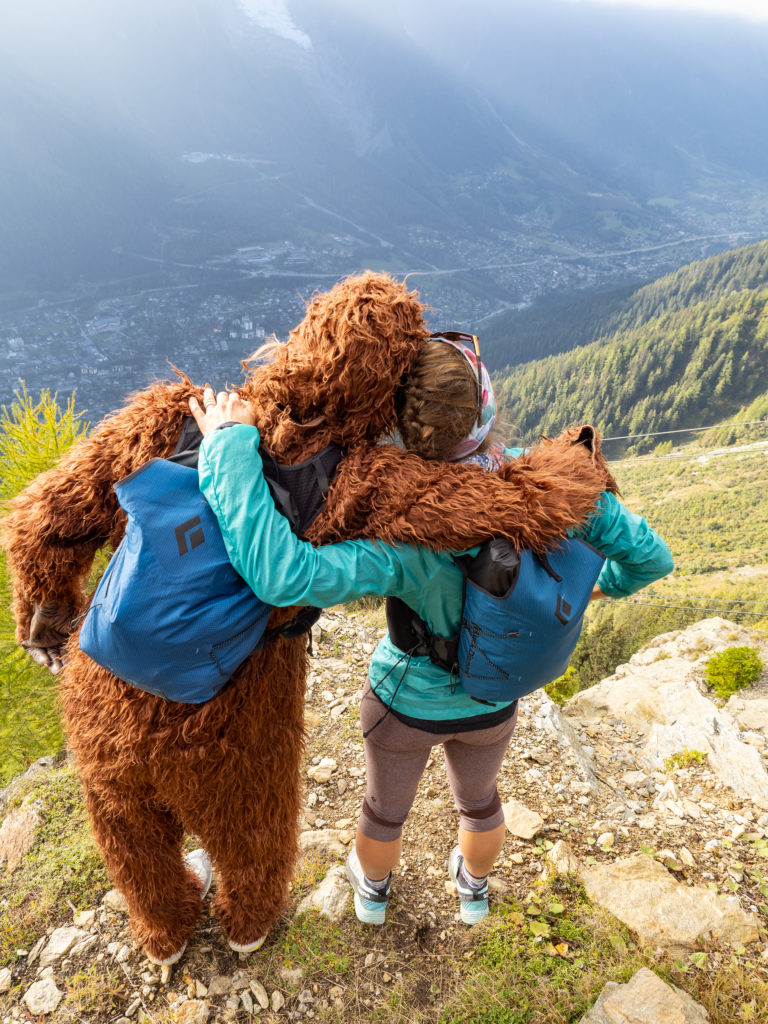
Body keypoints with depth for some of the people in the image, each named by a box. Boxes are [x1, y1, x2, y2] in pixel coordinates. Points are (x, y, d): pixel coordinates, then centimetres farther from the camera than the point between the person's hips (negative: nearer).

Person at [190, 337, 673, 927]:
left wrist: (232, 441, -45)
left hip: (408, 701, -3)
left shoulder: (406, 543, -41)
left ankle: (373, 890, 63)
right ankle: (474, 888, 66)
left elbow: (280, 575, -54)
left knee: (387, 805, 31)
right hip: (493, 701, 3)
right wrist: (607, 582, 8)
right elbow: (650, 557, -16)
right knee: (478, 795, 36)